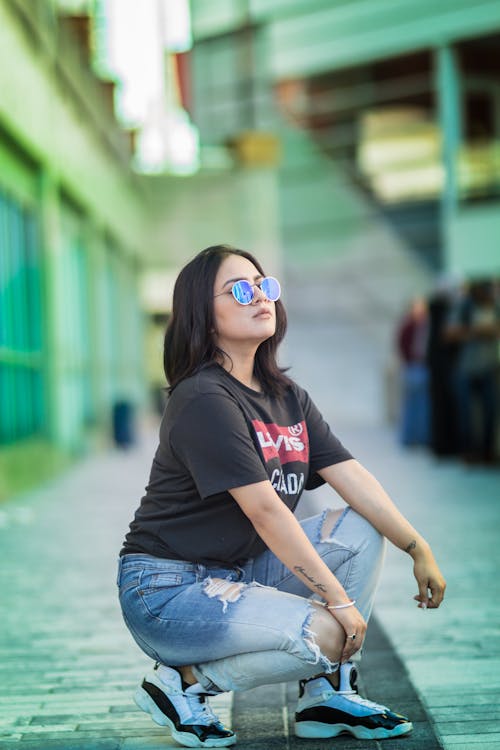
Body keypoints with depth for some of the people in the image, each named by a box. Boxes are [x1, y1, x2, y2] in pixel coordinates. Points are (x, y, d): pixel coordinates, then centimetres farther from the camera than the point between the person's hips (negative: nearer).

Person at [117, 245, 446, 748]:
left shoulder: (286, 397, 9)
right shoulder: (204, 400, -19)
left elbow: (351, 476, 4)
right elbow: (265, 510, -23)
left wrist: (419, 549, -5)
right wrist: (339, 599, -23)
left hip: (238, 572, 9)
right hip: (166, 588, -9)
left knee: (361, 529, -1)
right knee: (323, 635, -24)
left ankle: (327, 694, 1)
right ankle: (182, 681, -4)